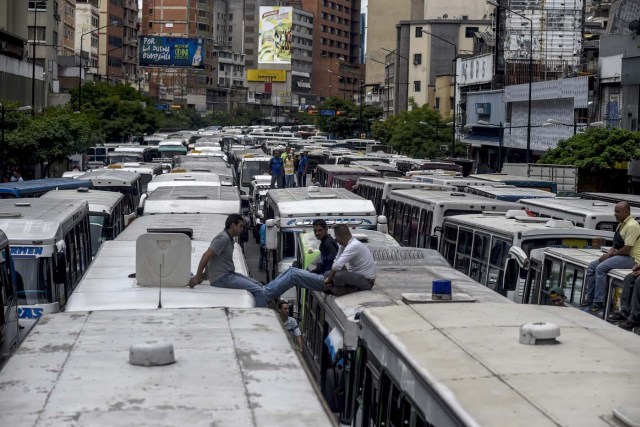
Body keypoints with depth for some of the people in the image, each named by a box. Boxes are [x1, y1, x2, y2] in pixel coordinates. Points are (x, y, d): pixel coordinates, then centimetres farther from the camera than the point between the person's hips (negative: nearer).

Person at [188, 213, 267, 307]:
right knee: (258, 291, -18)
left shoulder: (229, 239, 16)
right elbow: (206, 256, -21)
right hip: (221, 278, -10)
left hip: (229, 274, 10)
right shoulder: (223, 238, -15)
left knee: (259, 285, 10)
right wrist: (197, 277, -22)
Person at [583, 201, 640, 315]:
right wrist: (609, 252, 1)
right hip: (619, 255, 10)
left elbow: (627, 249, -23)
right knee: (592, 266, 3)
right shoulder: (621, 224, 14)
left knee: (601, 268, -25)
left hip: (631, 258, -10)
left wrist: (611, 254, -11)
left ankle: (598, 304, -23)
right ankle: (589, 299, 4)